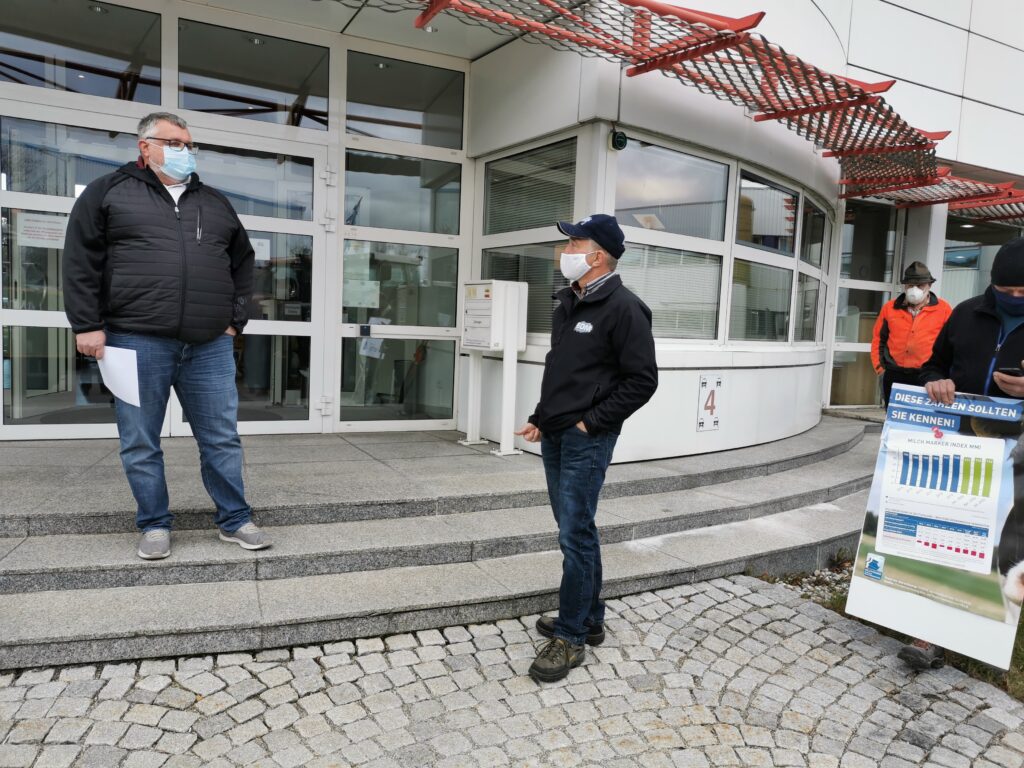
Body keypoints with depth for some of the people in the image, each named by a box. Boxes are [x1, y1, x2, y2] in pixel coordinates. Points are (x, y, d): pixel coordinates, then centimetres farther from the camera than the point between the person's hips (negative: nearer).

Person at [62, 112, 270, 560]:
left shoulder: (215, 203, 18)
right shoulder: (110, 192, 8)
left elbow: (243, 262, 22)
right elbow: (80, 263, 3)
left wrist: (235, 318, 12)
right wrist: (88, 325, -5)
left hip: (210, 345, 3)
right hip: (137, 341, -2)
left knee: (222, 439, 5)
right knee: (140, 444, 5)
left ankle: (234, 520, 17)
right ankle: (154, 525, 20)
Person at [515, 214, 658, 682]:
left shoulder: (623, 308, -12)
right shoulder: (568, 304, 14)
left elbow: (642, 380, -14)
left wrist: (592, 422, -14)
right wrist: (540, 417, 16)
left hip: (586, 441, -9)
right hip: (555, 436, 9)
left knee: (575, 535, -4)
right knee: (575, 531, 16)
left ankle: (570, 637, 9)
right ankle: (589, 620, 30)